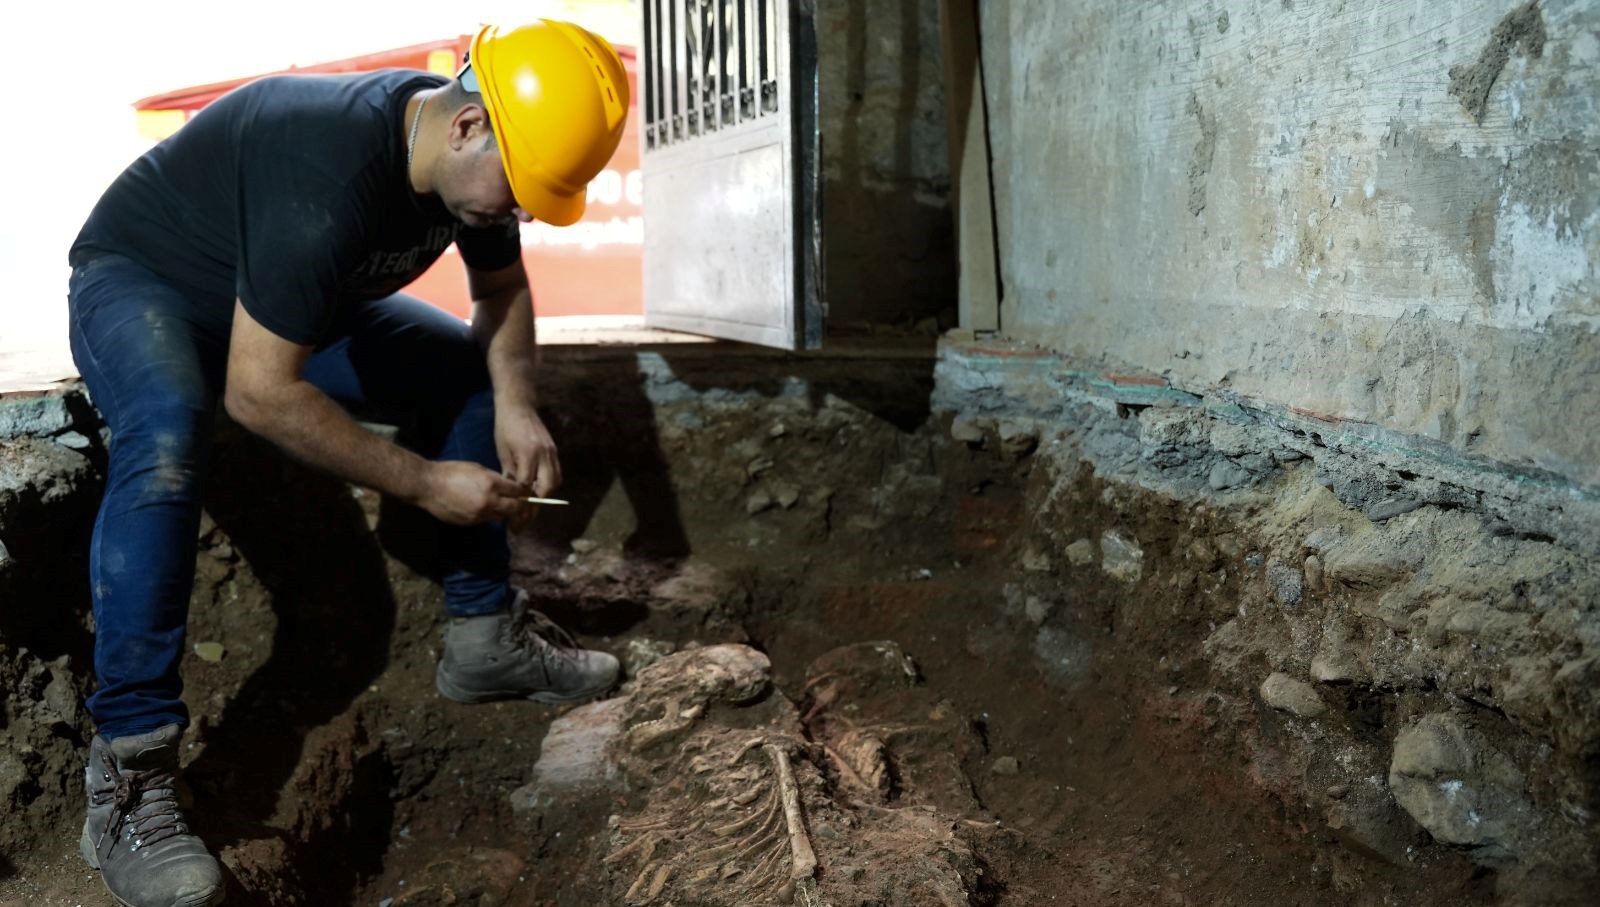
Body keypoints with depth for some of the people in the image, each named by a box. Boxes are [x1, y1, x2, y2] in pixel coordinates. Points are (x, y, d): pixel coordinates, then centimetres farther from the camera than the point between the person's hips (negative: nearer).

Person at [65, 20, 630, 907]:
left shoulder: (478, 160, -15)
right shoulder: (330, 175, -39)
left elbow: (502, 289, 4)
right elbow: (258, 393, -37)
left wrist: (515, 406, -14)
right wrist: (424, 483, -31)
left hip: (299, 302, 8)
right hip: (137, 280, -8)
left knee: (471, 368, 0)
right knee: (167, 429, -38)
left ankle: (484, 635, 7)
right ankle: (127, 780, -33)